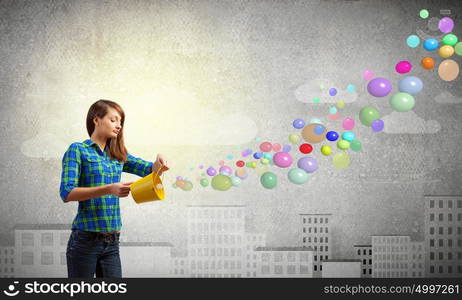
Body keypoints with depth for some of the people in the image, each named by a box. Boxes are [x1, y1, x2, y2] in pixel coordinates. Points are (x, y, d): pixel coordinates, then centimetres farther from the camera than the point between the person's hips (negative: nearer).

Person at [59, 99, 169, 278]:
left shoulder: (118, 155, 14)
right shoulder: (77, 150, -4)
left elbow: (149, 169, 4)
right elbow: (67, 193, -15)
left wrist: (159, 164, -20)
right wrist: (109, 189, -25)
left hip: (112, 242, 6)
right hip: (85, 241, -5)